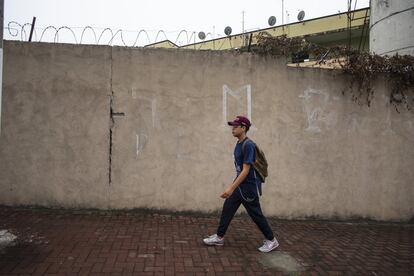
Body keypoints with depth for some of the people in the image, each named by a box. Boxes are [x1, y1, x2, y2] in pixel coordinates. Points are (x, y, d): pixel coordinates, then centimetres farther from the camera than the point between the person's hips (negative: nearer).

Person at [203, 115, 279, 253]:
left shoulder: (248, 145, -21)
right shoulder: (238, 144, 7)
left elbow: (246, 170, -25)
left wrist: (232, 187, -28)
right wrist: (233, 185, 22)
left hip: (249, 186, -9)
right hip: (240, 184, 9)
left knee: (255, 214, 2)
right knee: (227, 209, 9)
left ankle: (271, 241, 18)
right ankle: (219, 237, 20)